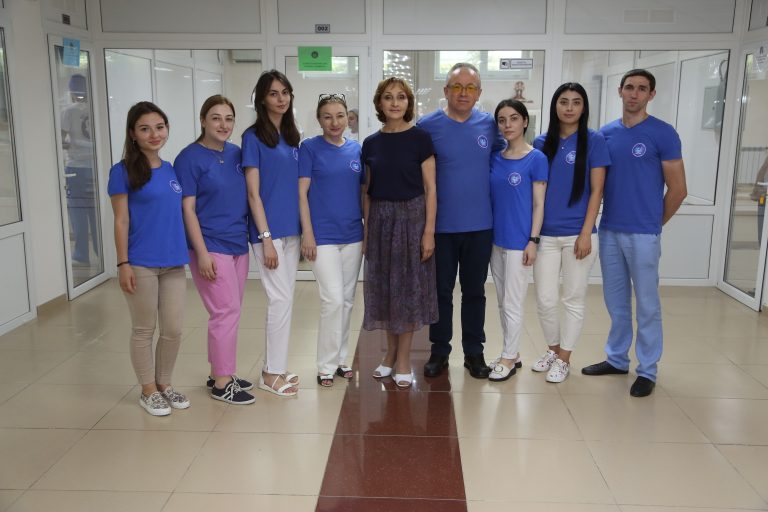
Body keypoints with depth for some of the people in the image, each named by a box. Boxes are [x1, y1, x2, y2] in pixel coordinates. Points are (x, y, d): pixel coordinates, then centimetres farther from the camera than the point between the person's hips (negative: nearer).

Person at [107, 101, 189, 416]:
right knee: (144, 330, 7)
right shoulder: (123, 171, -5)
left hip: (173, 263, 5)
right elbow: (121, 221, -7)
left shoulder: (171, 170, 10)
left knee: (174, 330, 10)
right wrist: (123, 263, -11)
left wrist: (188, 252, 13)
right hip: (141, 264, -5)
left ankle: (164, 384, 29)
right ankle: (148, 391, 22)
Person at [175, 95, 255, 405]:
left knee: (229, 312, 12)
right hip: (212, 247, -7)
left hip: (238, 245, 7)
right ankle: (221, 384, 7)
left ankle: (221, 373, 25)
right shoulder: (190, 158, -9)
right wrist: (202, 253, -16)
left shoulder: (236, 154, 9)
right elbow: (187, 209, -11)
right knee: (226, 311, -5)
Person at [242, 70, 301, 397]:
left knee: (282, 299, 10)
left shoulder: (291, 136, 13)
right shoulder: (254, 137, -7)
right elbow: (253, 193, -11)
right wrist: (266, 238, -15)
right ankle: (272, 373, 8)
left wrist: (305, 231, 12)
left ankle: (273, 367, 21)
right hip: (269, 230, -7)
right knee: (281, 299, -5)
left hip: (291, 229, 7)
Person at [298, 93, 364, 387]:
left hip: (353, 236, 5)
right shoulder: (309, 148, -4)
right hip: (323, 236, -4)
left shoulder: (356, 150, 8)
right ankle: (326, 365, 5)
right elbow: (302, 193, -7)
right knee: (333, 300, -8)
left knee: (347, 300, 11)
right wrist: (307, 234, -13)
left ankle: (340, 358, 24)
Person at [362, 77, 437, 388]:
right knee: (384, 286, 10)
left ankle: (404, 360, 16)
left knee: (409, 286, 3)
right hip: (381, 219, 4)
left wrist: (429, 231, -12)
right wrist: (366, 231, 6)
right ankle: (391, 353, 26)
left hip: (412, 217, -3)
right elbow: (367, 192, 10)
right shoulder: (371, 143, 5)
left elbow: (430, 189, -6)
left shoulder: (419, 138, -5)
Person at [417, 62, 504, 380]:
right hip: (440, 225, -1)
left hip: (479, 225, 2)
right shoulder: (428, 125, -4)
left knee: (474, 291, 12)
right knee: (440, 291, 9)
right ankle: (439, 351, 24)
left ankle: (474, 352, 25)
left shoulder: (490, 125, 2)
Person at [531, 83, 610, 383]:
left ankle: (564, 359, 22)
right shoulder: (541, 143, 7)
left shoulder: (594, 141, -2)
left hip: (577, 234, -3)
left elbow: (596, 191, -4)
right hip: (546, 234, 3)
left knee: (573, 300, 7)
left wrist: (585, 234, -11)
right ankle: (553, 349, 29)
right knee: (545, 300, 6)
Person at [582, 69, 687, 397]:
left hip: (642, 234, -5)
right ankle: (616, 359, 29)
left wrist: (654, 222, 4)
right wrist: (598, 221, 7)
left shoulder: (663, 134, -6)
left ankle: (647, 370, 14)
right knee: (616, 301, 15)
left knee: (646, 305, 4)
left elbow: (677, 189, -4)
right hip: (609, 231, 5)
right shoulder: (606, 133, 7)